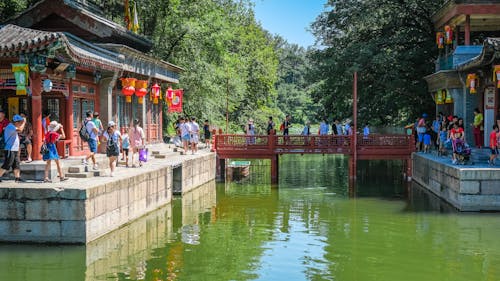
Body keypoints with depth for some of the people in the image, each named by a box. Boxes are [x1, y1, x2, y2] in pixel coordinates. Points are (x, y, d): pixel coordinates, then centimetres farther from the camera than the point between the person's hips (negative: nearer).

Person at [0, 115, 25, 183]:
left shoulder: (12, 127, 15)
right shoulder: (10, 127, -16)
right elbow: (20, 129, -25)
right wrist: (23, 122, -13)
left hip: (14, 150, 10)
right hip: (9, 150, -10)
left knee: (16, 165, 11)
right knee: (6, 165, -8)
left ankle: (17, 177, 15)